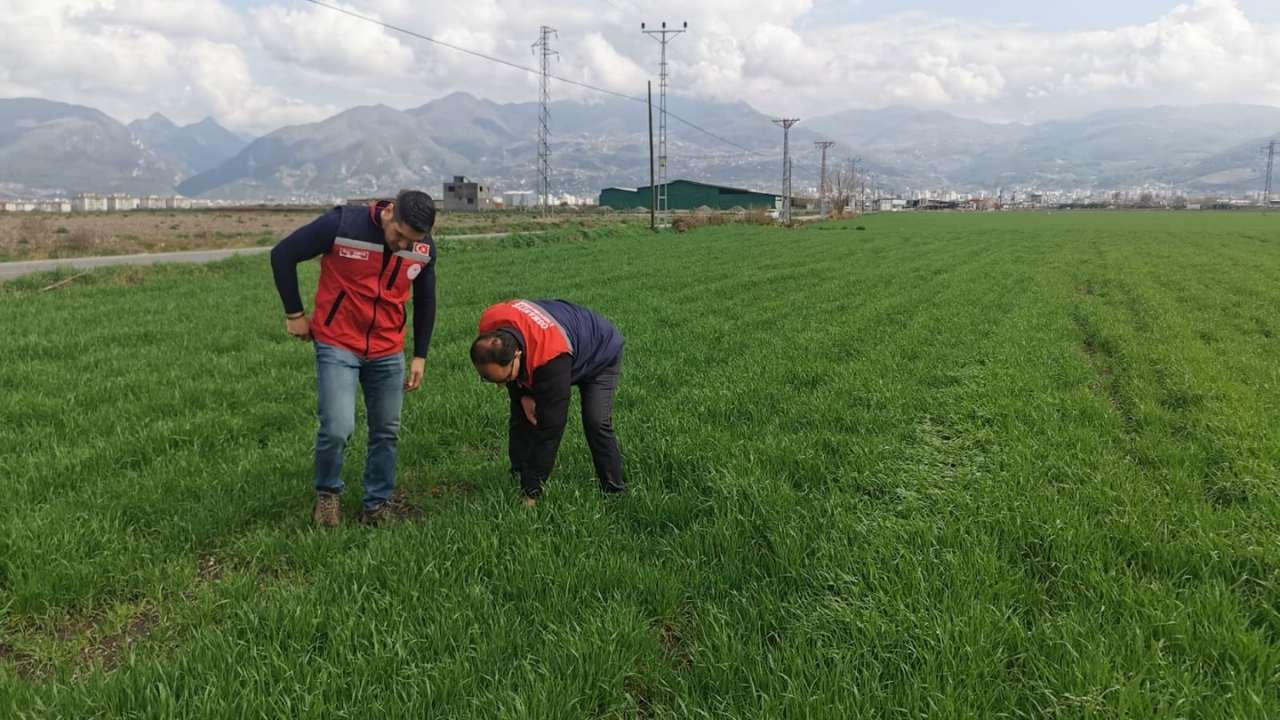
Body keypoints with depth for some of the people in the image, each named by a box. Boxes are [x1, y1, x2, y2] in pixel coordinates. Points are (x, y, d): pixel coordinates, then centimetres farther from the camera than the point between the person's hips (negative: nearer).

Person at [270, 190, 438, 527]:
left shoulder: (424, 248, -5)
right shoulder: (342, 224, -19)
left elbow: (425, 301, 12)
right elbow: (282, 255, -7)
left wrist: (420, 356, 12)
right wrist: (295, 314, -4)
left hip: (388, 351, 4)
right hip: (338, 345, -4)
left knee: (386, 432, 8)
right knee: (337, 428, -15)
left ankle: (378, 504, 27)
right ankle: (327, 493, 14)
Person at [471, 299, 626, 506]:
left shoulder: (552, 358, -49)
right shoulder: (489, 327, -31)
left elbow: (550, 427, -44)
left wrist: (532, 491, -39)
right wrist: (522, 395, -16)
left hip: (600, 353, -6)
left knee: (596, 423, -21)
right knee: (520, 419, -4)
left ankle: (615, 493, -8)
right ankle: (517, 487, 5)